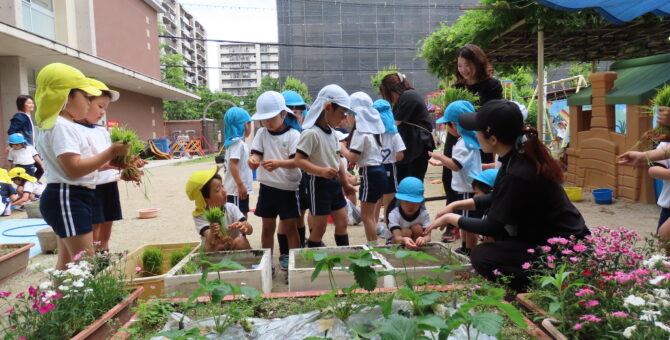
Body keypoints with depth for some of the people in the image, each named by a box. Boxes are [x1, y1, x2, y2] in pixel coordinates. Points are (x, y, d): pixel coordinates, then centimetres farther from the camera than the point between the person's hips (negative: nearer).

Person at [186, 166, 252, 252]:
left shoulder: (231, 208, -12)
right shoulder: (200, 216, -17)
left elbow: (250, 230, -21)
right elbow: (209, 239, -33)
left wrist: (244, 227, -45)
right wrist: (212, 234, -57)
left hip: (235, 247, 2)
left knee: (240, 241, -28)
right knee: (214, 246, -32)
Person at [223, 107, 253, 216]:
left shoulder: (239, 142, 14)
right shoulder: (237, 142, -15)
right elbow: (232, 165, -22)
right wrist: (240, 185, -24)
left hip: (241, 188, 10)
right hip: (237, 189, -10)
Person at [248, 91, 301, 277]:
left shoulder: (293, 135, -8)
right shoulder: (262, 133, 4)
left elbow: (297, 161, -17)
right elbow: (256, 155, -4)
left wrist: (279, 163, -36)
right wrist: (253, 160, -29)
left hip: (288, 188, -4)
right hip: (267, 188, 4)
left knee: (290, 227, 2)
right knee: (267, 227, 12)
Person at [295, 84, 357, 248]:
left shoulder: (332, 132, 9)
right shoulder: (311, 133, -18)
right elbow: (299, 160, -22)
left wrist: (345, 182, 19)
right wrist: (321, 171, -35)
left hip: (334, 183, 8)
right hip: (319, 183, -8)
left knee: (342, 222, 12)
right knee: (319, 228, 1)